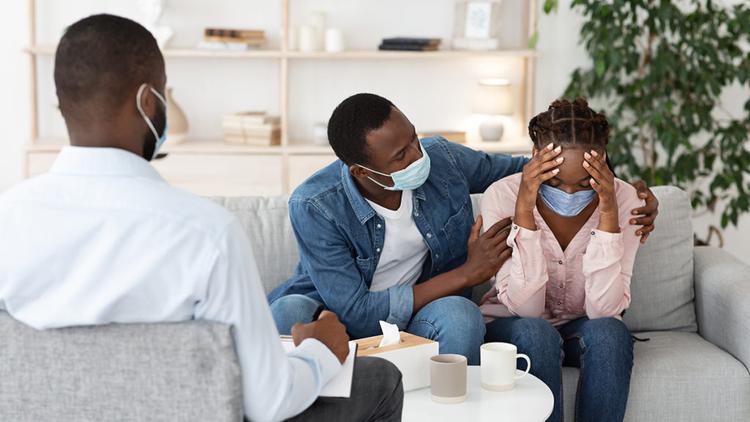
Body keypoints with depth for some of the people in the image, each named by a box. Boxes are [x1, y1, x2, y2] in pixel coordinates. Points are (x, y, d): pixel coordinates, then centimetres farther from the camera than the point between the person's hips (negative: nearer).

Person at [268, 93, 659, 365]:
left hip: (420, 312, 3)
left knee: (460, 317, -34)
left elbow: (519, 168, 7)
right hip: (335, 312, -2)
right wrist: (467, 274, -24)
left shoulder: (442, 159, -12)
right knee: (288, 316, -37)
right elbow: (356, 313, -27)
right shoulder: (314, 207, -24)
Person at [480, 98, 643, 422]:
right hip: (512, 326, -1)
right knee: (535, 333, -34)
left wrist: (608, 213, -32)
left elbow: (604, 309, -23)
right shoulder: (502, 196, -20)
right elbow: (525, 307, -25)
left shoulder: (623, 199, -17)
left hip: (584, 329, 1)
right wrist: (524, 209, -34)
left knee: (609, 331, -31)